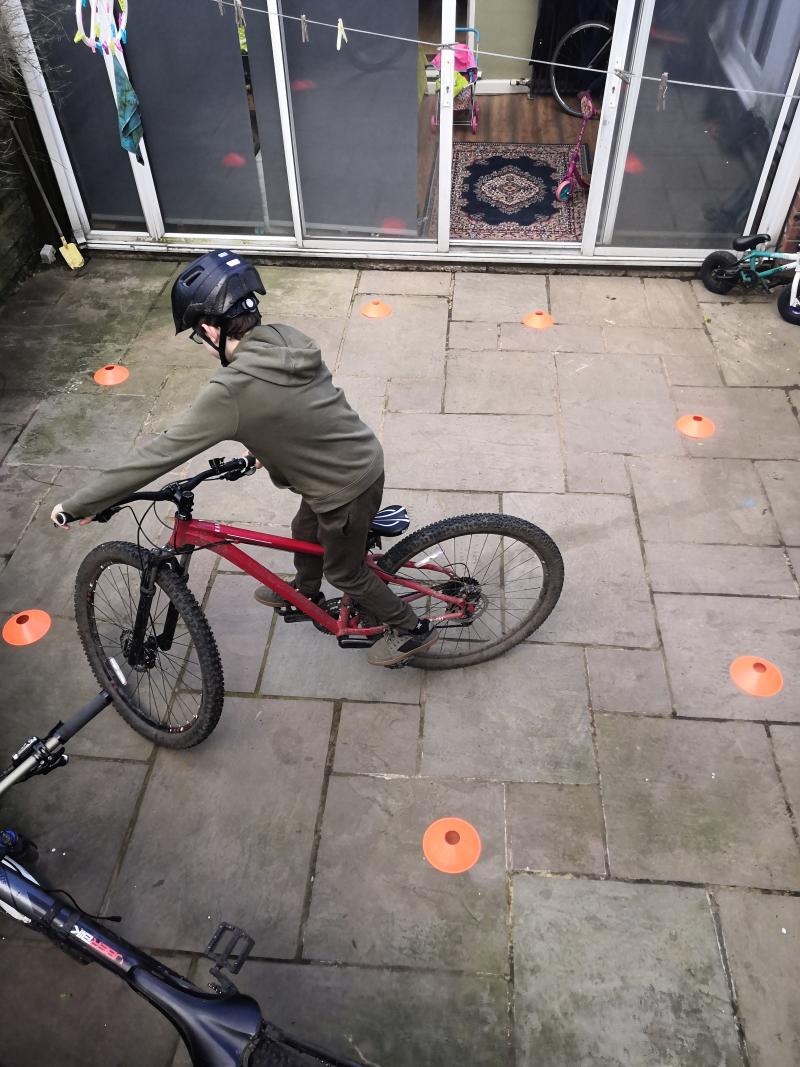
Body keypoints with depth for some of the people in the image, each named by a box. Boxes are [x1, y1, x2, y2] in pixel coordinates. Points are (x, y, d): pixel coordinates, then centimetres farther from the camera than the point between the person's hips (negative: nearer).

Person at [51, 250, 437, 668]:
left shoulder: (231, 391, -29)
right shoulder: (288, 338, -5)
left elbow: (161, 453, -24)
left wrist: (77, 505, -15)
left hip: (347, 490, -8)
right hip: (363, 459, 8)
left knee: (345, 571, 18)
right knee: (305, 531, 31)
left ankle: (410, 629, 38)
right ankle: (304, 592, 60)